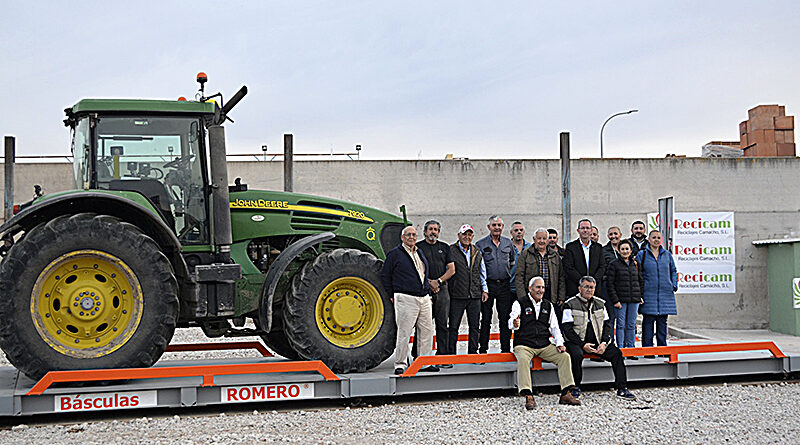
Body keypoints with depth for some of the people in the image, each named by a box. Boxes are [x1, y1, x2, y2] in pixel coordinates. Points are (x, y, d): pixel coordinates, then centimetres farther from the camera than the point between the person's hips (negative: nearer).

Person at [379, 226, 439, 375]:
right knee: (404, 333, -6)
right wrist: (392, 295, -1)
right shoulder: (395, 254, -2)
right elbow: (385, 275, 1)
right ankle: (400, 364, 2)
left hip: (424, 298, 7)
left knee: (427, 331, 8)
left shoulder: (420, 253, 18)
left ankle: (425, 363, 18)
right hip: (406, 299, -7)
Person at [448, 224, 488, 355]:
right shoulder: (451, 251, -1)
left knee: (475, 326, 7)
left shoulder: (477, 252, 14)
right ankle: (450, 353, 8)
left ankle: (473, 353, 16)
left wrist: (484, 290, 13)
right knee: (453, 326, 0)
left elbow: (482, 273, 21)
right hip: (457, 295, -4)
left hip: (475, 295, 4)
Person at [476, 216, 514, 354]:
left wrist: (509, 276, 12)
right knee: (486, 319, 1)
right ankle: (483, 350, 6)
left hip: (504, 285, 3)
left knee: (505, 318, 4)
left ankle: (506, 349, 10)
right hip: (488, 284, -2)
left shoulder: (508, 243, 10)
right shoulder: (480, 244, 1)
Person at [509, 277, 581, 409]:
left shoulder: (548, 305, 17)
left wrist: (559, 343, 0)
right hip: (524, 345, -4)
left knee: (564, 356, -15)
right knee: (523, 359, -35)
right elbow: (512, 322, -13)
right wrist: (515, 324, -39)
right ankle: (528, 397, -35)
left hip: (545, 345, 5)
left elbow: (554, 327, 17)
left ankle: (566, 394, -11)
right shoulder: (520, 303, 1)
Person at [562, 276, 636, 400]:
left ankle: (622, 389, -11)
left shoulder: (600, 304, 12)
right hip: (576, 342, -4)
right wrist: (583, 345, -17)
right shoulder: (571, 304, -3)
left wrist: (604, 343, -5)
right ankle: (576, 388, -14)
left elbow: (607, 325, 13)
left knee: (616, 353, -17)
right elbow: (567, 329, -8)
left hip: (597, 342, 4)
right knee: (576, 355, -35)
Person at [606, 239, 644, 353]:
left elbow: (641, 281, 19)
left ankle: (630, 348, 13)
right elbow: (610, 284, -5)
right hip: (621, 299, -4)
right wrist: (615, 300, -11)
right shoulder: (614, 264, -1)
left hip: (634, 300, 4)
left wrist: (640, 296, 9)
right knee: (621, 325, -3)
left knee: (631, 325, 6)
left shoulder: (635, 263, 12)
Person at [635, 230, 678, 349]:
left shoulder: (667, 254, 12)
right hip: (648, 293, -3)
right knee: (648, 320, -4)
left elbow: (673, 271, 21)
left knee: (662, 320, 5)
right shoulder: (642, 254, 3)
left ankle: (662, 347, 12)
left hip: (665, 293, 3)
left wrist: (674, 286, 8)